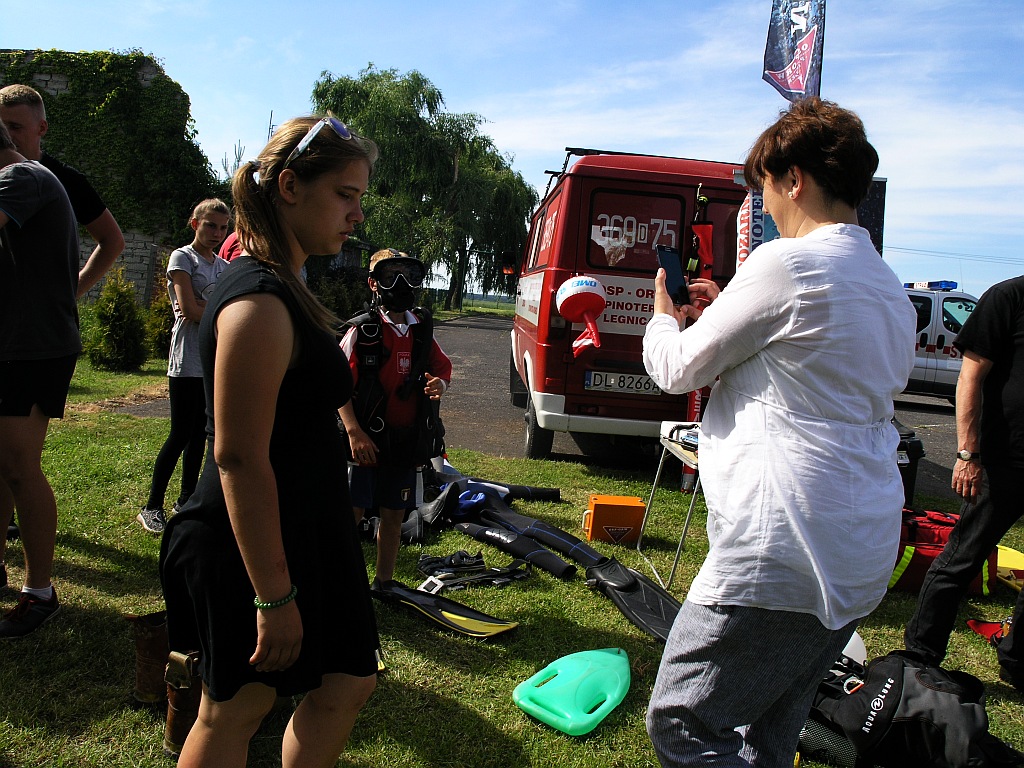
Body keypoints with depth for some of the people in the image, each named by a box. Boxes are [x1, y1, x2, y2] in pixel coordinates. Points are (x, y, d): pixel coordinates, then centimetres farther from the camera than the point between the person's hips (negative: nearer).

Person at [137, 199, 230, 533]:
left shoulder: (225, 267, 17)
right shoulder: (182, 258, -2)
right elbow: (189, 309, -13)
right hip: (188, 360, -6)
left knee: (200, 434, 10)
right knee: (180, 435, -6)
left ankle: (186, 501, 20)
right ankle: (152, 506, 5)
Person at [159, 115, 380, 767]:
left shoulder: (283, 289, 9)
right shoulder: (258, 304, -24)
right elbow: (239, 458, -26)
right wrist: (274, 596, -22)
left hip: (306, 535, 10)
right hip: (253, 550, -10)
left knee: (348, 686, 17)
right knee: (233, 713, 11)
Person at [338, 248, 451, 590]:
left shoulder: (422, 331, 7)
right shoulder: (362, 330, -8)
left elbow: (443, 367, 16)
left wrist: (439, 384, -8)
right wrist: (354, 432, -18)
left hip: (405, 441, 5)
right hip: (365, 440, -4)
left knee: (393, 516, 13)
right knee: (351, 513, -1)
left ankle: (383, 584, 29)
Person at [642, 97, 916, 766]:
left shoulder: (787, 262, -12)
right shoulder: (890, 289, 16)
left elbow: (680, 369, -4)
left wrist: (664, 317, 16)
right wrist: (731, 316, 24)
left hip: (782, 555, -10)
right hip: (866, 559, 10)